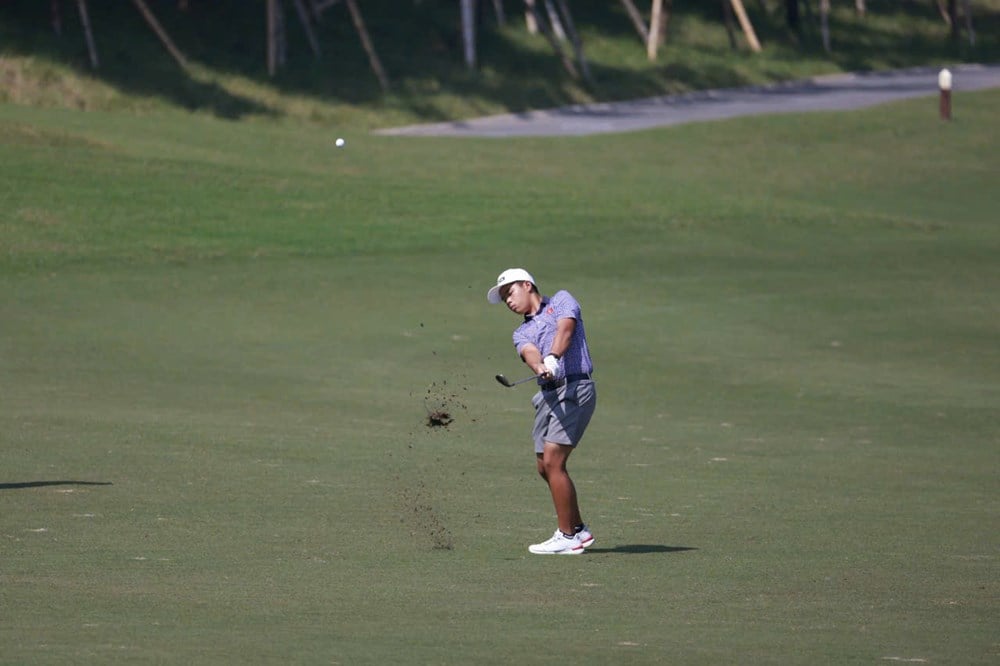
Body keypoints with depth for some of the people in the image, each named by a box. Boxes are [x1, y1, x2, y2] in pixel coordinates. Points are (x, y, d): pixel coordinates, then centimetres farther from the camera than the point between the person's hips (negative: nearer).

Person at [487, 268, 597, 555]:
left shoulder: (561, 300, 8)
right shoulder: (522, 333, 21)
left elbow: (565, 328, -13)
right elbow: (530, 353, -2)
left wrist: (553, 357, -33)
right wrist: (540, 367, -27)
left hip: (575, 387, -7)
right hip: (548, 393, 8)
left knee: (553, 461, -14)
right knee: (545, 466, 8)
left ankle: (568, 537, -9)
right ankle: (578, 529, 22)